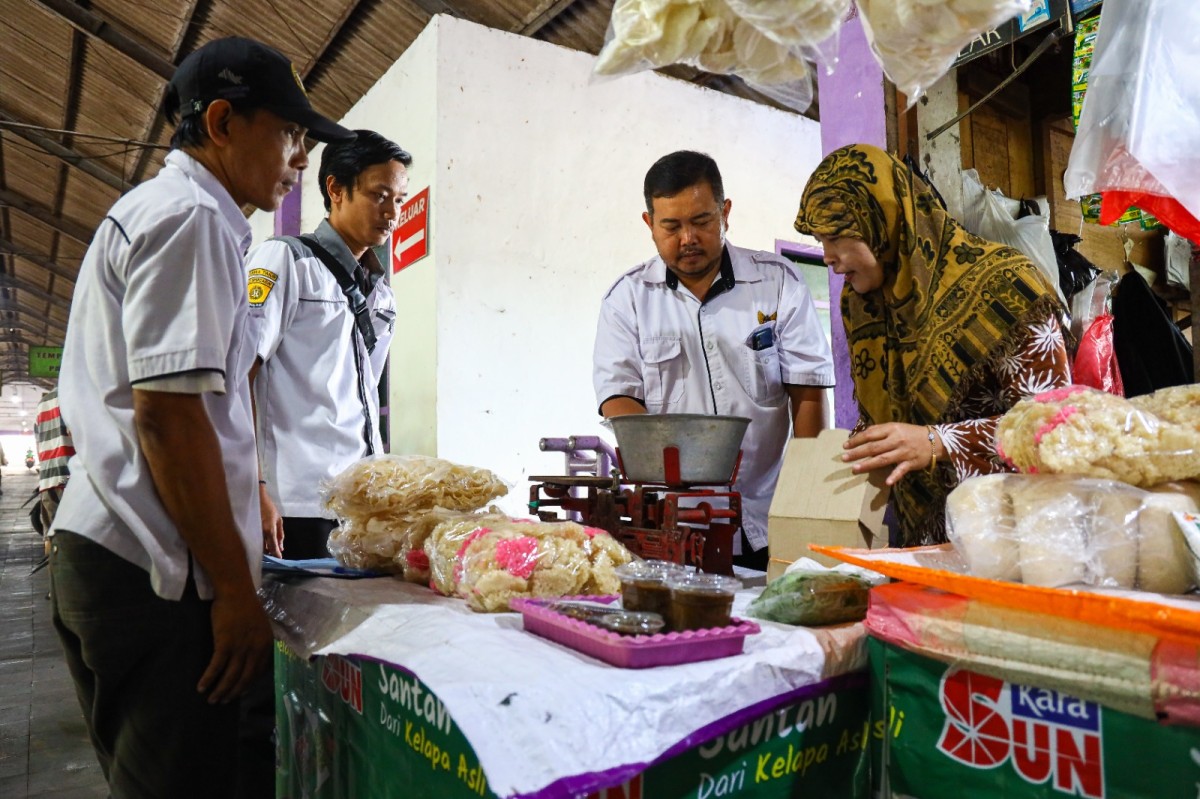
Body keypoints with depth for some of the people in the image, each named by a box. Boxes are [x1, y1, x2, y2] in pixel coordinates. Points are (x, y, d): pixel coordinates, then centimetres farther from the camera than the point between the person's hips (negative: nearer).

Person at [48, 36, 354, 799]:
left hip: (104, 551, 10)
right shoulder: (190, 218, -13)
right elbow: (168, 414, -21)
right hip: (155, 568, -10)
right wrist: (235, 588, -16)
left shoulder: (144, 210, 19)